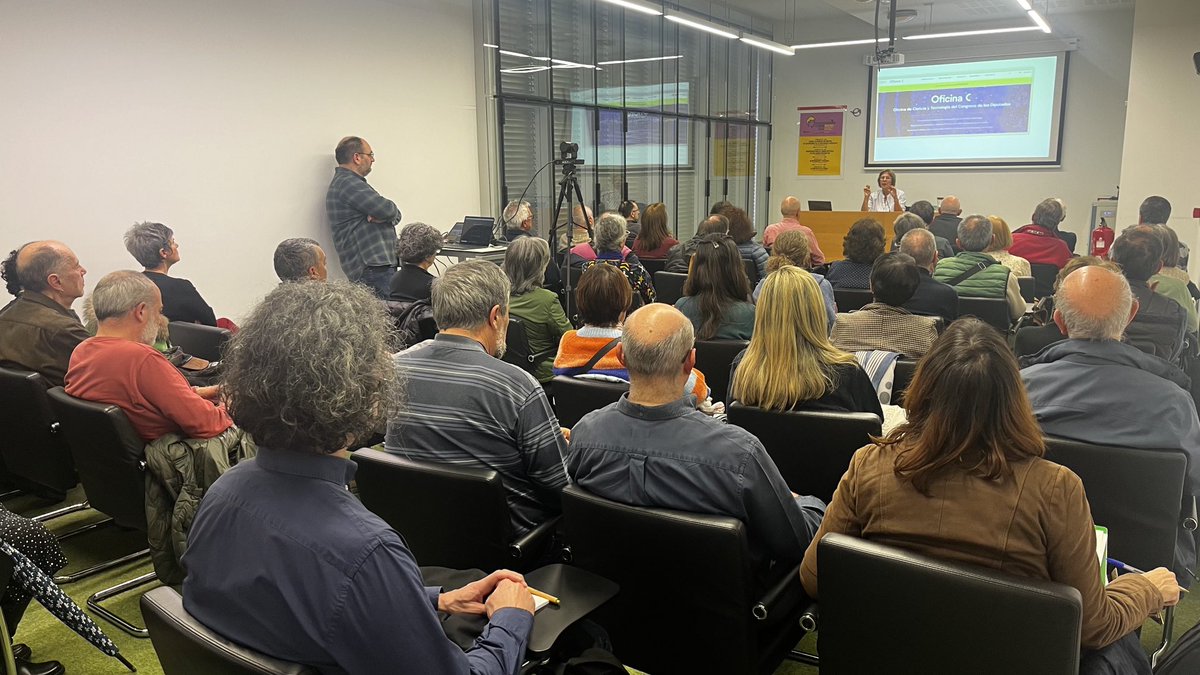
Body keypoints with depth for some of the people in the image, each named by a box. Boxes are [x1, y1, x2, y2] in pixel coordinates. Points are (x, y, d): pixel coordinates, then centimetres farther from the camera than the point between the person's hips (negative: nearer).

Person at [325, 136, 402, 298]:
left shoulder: (351, 182, 24)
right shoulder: (348, 183, -10)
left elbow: (395, 215, 18)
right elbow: (389, 210, -18)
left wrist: (382, 216, -5)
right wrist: (384, 214, 6)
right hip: (371, 268, -10)